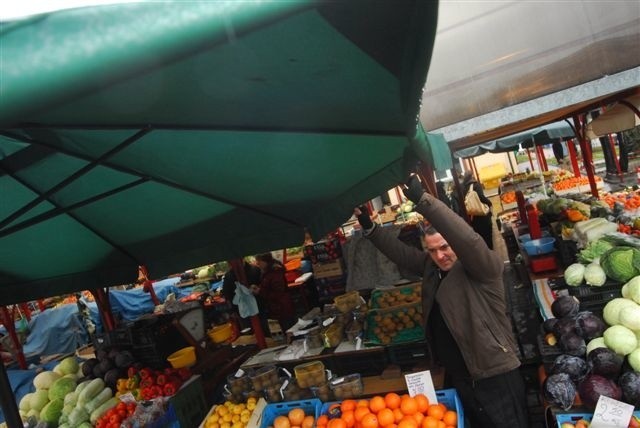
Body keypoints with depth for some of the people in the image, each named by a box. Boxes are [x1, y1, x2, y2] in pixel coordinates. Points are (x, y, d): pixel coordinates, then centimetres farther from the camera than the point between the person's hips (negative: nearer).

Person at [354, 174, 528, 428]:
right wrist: (368, 226, -4)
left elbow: (467, 239, -35)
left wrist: (423, 200, -42)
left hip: (496, 376, -6)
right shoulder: (431, 266, 3)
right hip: (457, 376, 7)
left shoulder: (483, 267, -17)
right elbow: (399, 252, 7)